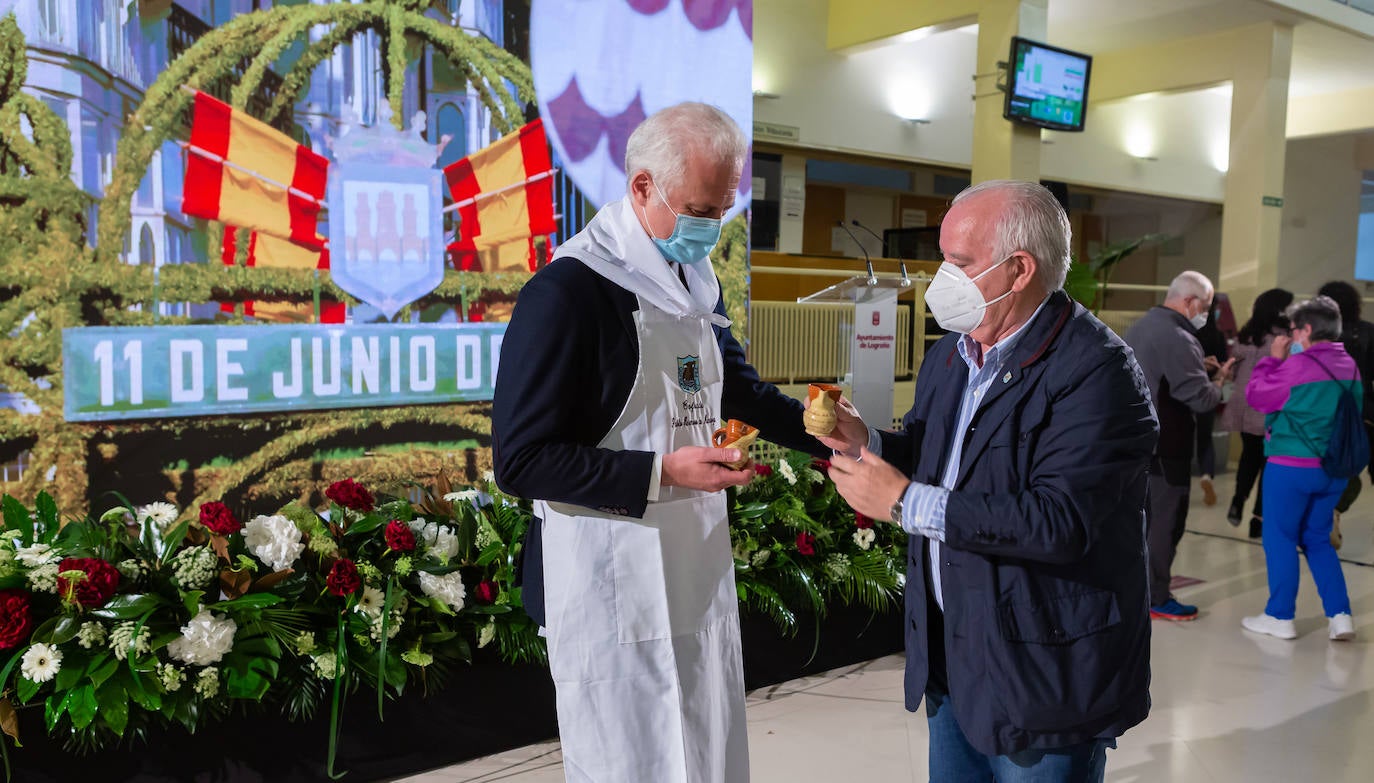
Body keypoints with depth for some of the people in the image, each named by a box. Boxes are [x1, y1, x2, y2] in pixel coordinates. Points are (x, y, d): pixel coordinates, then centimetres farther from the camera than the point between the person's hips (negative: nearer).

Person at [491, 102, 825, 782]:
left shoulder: (698, 282, 10)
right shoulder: (568, 291, -17)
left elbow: (739, 391, 24)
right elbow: (521, 460, -18)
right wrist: (664, 472, -22)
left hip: (700, 573, 8)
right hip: (614, 589, -8)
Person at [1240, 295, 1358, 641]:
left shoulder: (1298, 365, -16)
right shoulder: (1350, 366, 6)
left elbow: (1256, 395, -7)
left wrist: (1273, 359, 3)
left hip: (1292, 466, -7)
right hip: (1334, 468, 7)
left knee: (1280, 539, 5)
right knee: (1318, 540, 18)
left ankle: (1280, 617, 10)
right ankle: (1340, 616, 13)